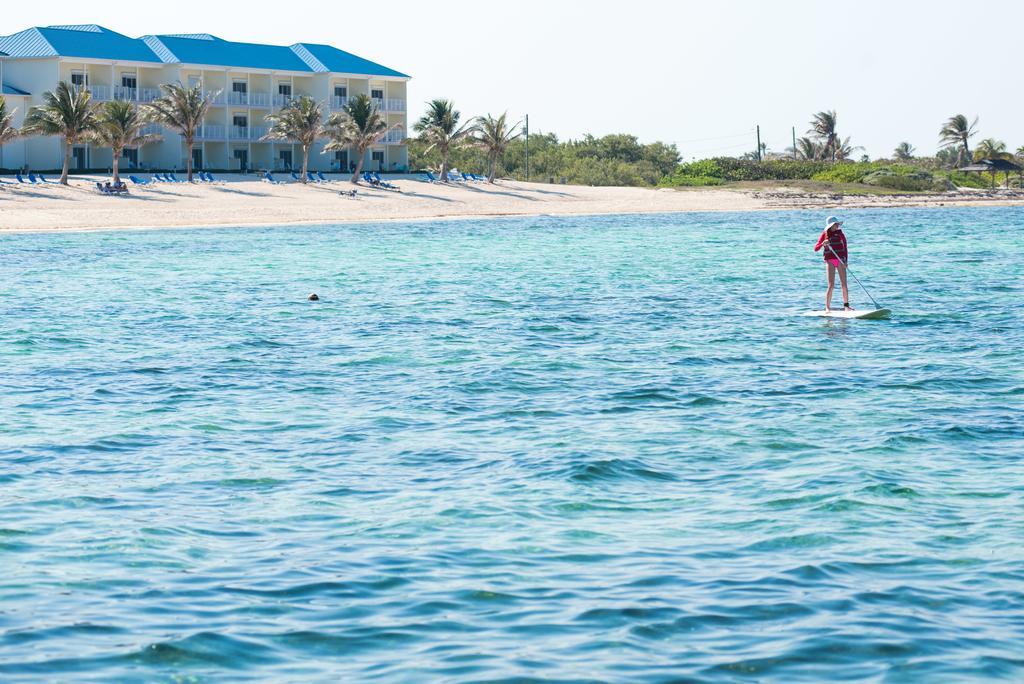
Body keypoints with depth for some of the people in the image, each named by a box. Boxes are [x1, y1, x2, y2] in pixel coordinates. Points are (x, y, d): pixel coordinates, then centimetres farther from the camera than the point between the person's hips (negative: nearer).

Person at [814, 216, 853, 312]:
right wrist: (823, 244, -22)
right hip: (830, 261, -2)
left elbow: (845, 248, 6)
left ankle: (846, 306, 8)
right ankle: (827, 307, -2)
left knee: (844, 284, 1)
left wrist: (846, 260, -5)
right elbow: (816, 249, -3)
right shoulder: (825, 234, 0)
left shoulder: (840, 234, 5)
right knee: (831, 285, -7)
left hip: (840, 260, 2)